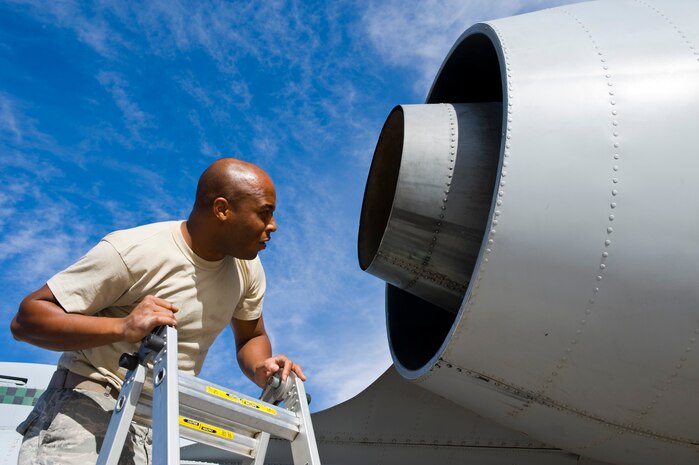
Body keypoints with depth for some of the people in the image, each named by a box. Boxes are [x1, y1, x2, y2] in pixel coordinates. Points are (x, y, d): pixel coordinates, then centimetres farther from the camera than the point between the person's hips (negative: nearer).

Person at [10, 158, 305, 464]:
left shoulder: (247, 267, -1)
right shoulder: (133, 252, -21)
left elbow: (251, 338, 15)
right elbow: (25, 320, -20)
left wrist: (261, 369, -10)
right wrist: (122, 328, -36)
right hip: (89, 407, -5)